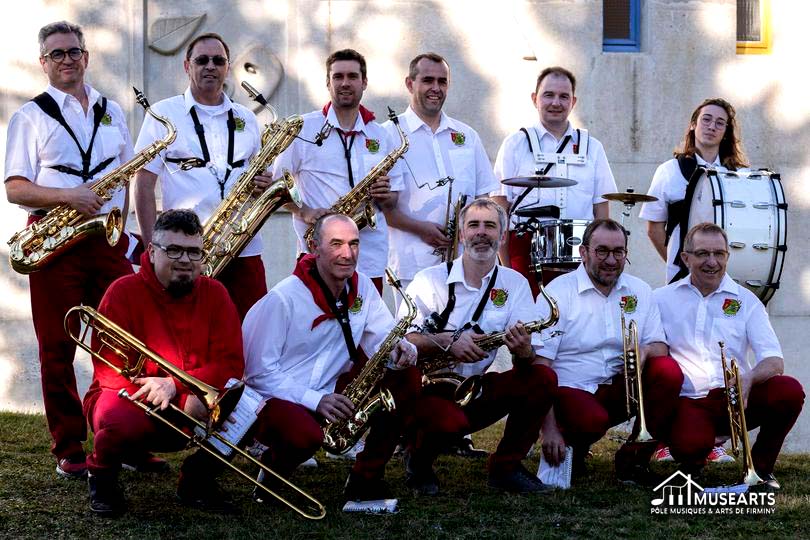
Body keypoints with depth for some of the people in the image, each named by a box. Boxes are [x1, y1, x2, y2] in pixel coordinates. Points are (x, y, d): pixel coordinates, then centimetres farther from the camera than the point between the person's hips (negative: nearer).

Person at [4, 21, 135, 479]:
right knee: (58, 349, -1)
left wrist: (120, 216, 4)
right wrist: (68, 197, -18)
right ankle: (69, 450, 5)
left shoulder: (112, 112, 17)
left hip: (108, 239, 3)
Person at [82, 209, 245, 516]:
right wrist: (185, 401, -30)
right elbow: (111, 372, -20)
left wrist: (174, 383, -27)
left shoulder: (214, 294, -2)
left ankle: (196, 479, 5)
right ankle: (101, 475, 0)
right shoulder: (123, 293, -13)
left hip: (189, 414, 3)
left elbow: (231, 366, -9)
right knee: (122, 420, -38)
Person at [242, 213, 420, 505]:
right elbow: (259, 371, -17)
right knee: (305, 436, -39)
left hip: (332, 393, 7)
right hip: (275, 398, -7)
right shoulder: (283, 298, -17)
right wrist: (314, 401, -26)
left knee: (406, 378, -10)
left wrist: (400, 349, -23)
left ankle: (365, 480, -2)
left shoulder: (361, 287, 3)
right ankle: (271, 475, -1)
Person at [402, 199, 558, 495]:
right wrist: (448, 341, -27)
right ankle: (418, 464, 2)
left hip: (477, 391, 4)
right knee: (448, 421, -36)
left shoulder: (515, 284, 5)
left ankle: (506, 467, 0)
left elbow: (532, 357, -4)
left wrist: (524, 352, -29)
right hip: (428, 389, -4)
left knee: (544, 379, -19)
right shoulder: (430, 280, -3)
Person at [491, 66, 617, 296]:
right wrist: (506, 267, -4)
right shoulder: (515, 145, 10)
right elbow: (500, 207, 4)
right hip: (526, 249, -2)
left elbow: (601, 208, 16)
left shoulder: (591, 148, 17)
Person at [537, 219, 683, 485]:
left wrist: (645, 350, -22)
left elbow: (660, 347, 5)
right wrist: (549, 428, -23)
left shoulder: (639, 291, 8)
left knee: (669, 371, -21)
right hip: (570, 390, -5)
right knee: (593, 421, -37)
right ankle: (571, 448, 2)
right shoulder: (559, 292, -7)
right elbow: (540, 365, -14)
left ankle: (635, 459, -7)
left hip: (618, 390, 5)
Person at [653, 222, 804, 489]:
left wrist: (749, 378, -24)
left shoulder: (745, 301, 8)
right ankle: (693, 463, 6)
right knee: (689, 446, -36)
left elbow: (774, 361, -2)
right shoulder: (662, 299, 10)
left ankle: (760, 466, -1)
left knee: (789, 391, -27)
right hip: (689, 401, -2)